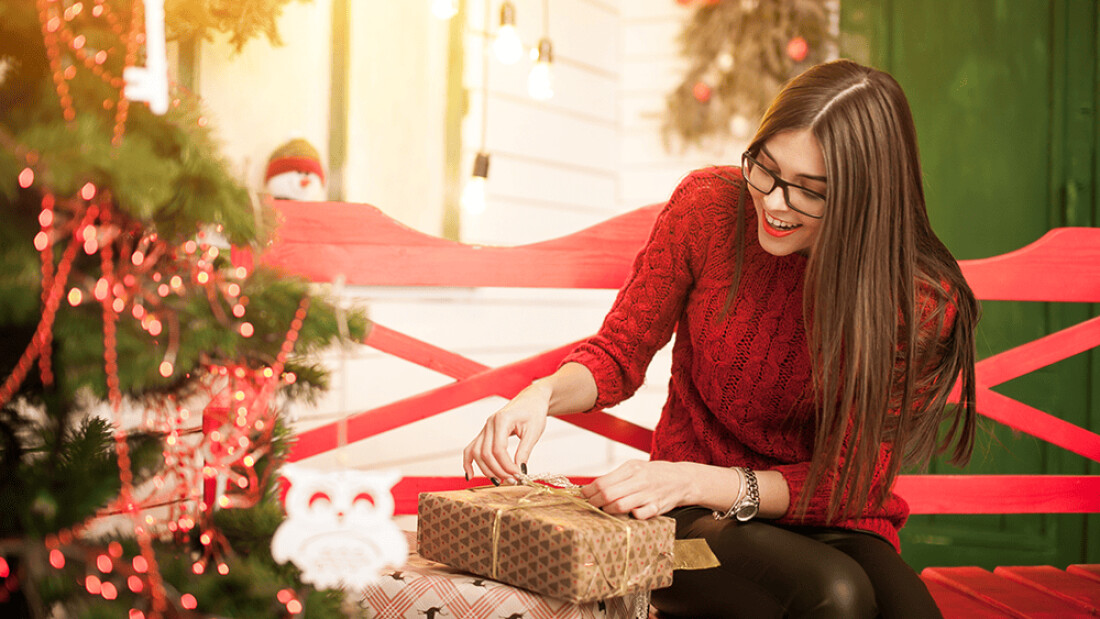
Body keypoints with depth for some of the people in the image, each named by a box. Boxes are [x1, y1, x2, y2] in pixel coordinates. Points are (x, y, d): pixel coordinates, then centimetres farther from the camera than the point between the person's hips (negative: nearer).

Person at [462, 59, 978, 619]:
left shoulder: (923, 300, -15)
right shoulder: (708, 205, -10)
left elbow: (848, 481, -12)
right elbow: (620, 351, 0)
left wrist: (695, 481, -26)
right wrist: (546, 394, -22)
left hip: (833, 524, 1)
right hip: (699, 523, -1)